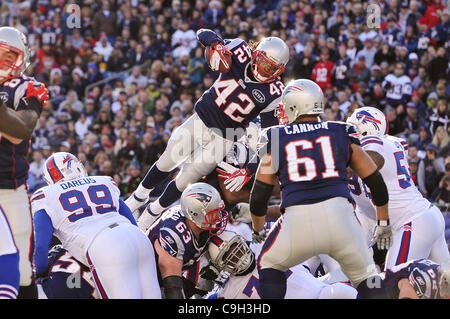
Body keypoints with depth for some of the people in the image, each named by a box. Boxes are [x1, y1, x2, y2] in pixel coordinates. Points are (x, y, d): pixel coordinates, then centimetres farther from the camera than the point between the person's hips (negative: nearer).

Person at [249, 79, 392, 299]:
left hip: (298, 221, -1)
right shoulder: (342, 135, 16)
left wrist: (258, 230, 34)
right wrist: (384, 224, 34)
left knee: (269, 265, 24)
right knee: (365, 279, 17)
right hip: (339, 214, 1)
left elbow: (259, 196, 16)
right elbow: (376, 183, 20)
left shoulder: (276, 141, 14)